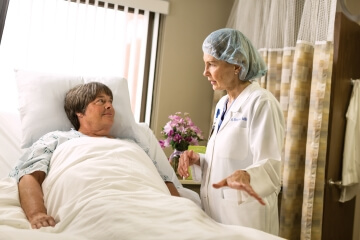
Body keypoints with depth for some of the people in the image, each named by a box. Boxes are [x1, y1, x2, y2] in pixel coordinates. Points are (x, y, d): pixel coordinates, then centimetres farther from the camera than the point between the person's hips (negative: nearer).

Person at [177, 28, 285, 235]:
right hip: (216, 213, 8)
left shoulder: (261, 103, -15)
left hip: (245, 219, -8)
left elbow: (269, 166, -22)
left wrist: (245, 176, -41)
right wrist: (198, 161, 0)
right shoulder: (222, 105, 11)